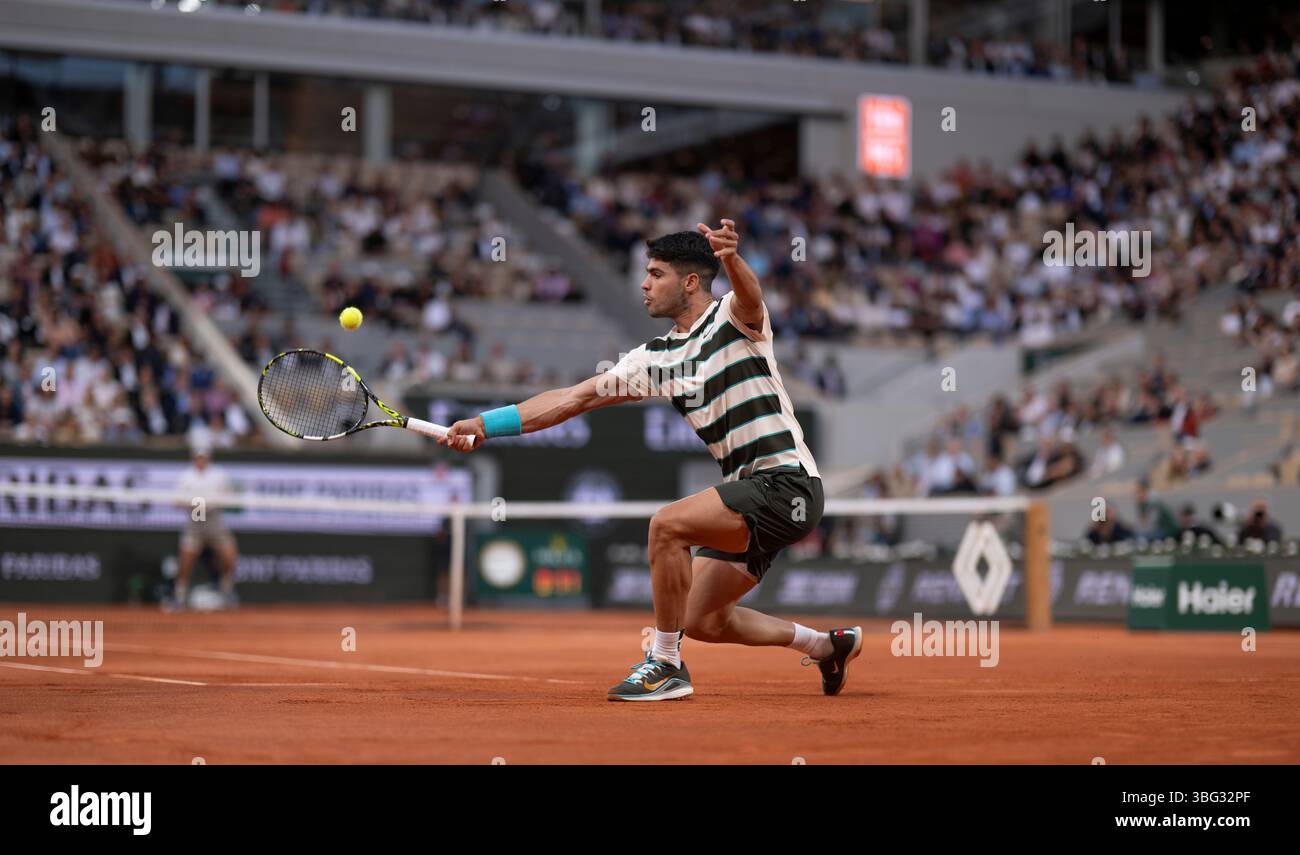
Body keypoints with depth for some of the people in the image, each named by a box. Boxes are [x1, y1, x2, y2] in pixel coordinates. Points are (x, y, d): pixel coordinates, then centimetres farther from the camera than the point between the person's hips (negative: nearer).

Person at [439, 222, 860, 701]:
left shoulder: (735, 317, -6)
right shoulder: (654, 360, 13)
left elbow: (749, 295, -31)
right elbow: (575, 398, 11)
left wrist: (731, 258, -55)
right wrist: (486, 424, 5)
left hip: (787, 482, -9)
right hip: (748, 491, 9)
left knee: (668, 523, -25)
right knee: (702, 621, 11)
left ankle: (666, 664, -14)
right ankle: (824, 644, 30)